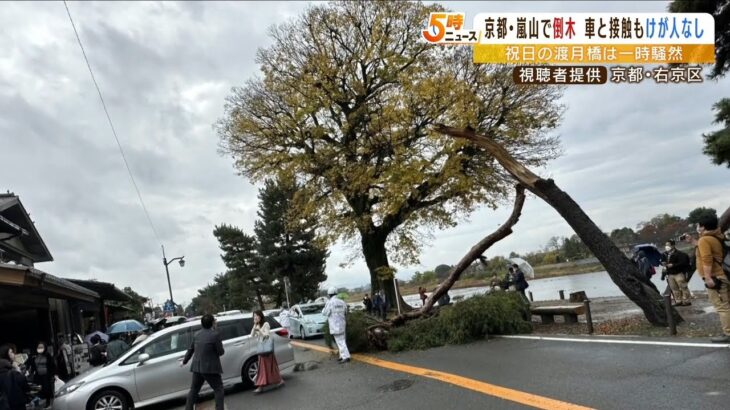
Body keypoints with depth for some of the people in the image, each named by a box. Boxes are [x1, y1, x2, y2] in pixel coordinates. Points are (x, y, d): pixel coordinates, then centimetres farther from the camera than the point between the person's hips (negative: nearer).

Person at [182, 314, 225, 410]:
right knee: (218, 389, 5)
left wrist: (184, 361, 31)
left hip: (197, 367, 6)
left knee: (194, 389, 19)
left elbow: (191, 349, 16)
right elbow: (220, 352, -11)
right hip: (210, 367, -6)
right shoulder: (215, 335, -14)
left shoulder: (197, 334, 6)